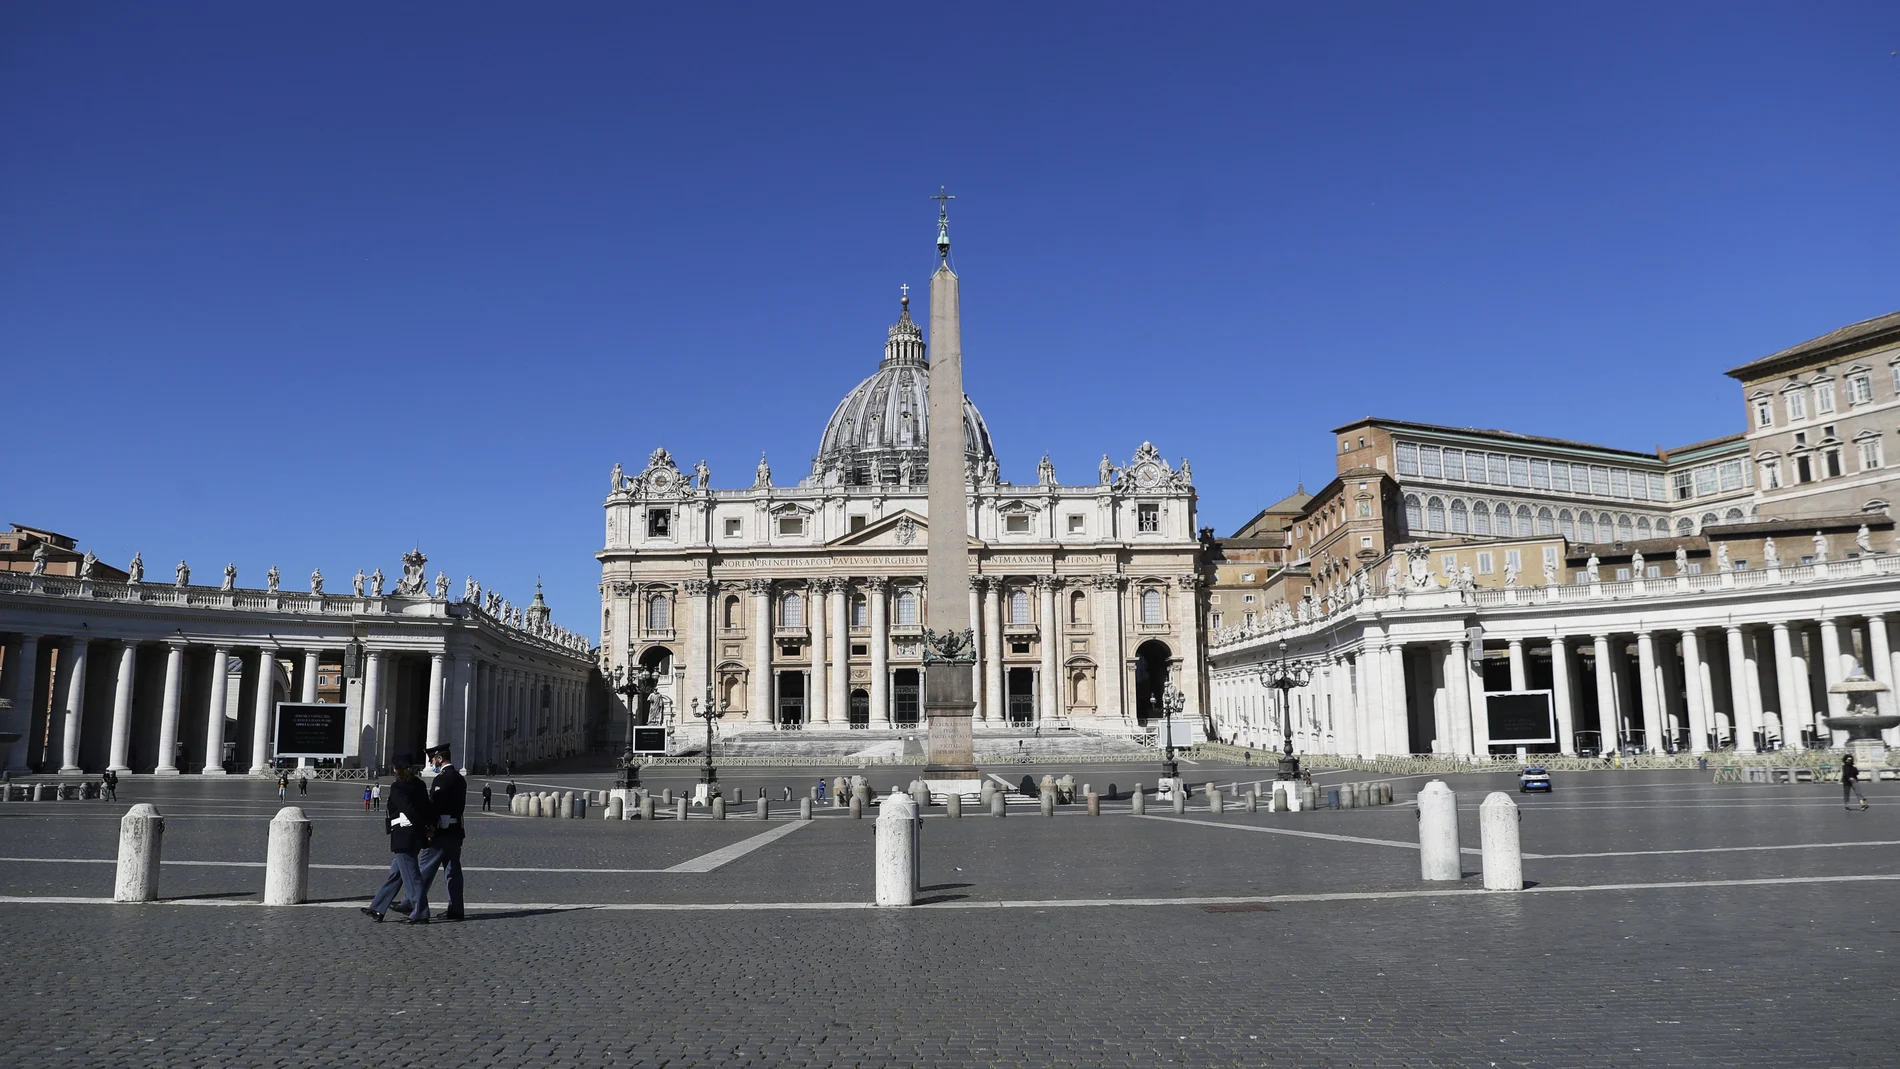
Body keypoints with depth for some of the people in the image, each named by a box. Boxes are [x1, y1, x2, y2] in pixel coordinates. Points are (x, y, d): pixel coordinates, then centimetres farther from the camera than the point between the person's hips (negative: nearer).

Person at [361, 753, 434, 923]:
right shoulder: (419, 785, 9)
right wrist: (430, 826, 0)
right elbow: (427, 807, 4)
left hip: (403, 837, -8)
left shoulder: (397, 787, -13)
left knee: (411, 876, -3)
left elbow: (409, 809, -20)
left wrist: (425, 829, -13)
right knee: (395, 874, 15)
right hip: (416, 836, 8)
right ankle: (377, 910, 24)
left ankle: (421, 914, 0)